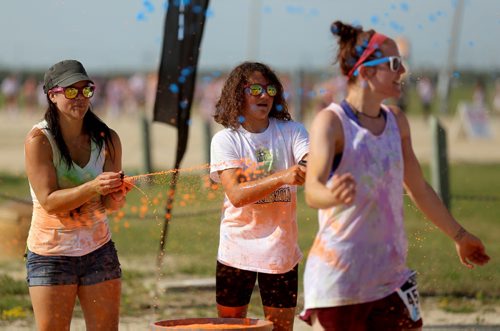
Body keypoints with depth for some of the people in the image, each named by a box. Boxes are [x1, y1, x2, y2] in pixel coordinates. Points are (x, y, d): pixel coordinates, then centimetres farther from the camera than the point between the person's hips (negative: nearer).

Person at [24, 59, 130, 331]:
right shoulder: (38, 140, -12)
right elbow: (49, 201, -19)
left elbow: (109, 204, 1)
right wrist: (93, 188, -33)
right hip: (50, 254, -4)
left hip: (98, 250, 4)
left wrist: (116, 195, -23)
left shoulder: (107, 139, 0)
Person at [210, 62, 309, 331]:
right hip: (237, 247, -1)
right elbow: (235, 194, -20)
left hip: (279, 250, 1)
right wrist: (281, 178, -35)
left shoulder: (291, 132, -1)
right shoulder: (225, 140, -7)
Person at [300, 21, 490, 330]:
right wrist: (333, 196, -50)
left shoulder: (397, 122, 10)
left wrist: (459, 235, 32)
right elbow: (312, 190, -26)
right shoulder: (331, 121, -11)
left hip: (391, 273, 6)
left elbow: (419, 188, 23)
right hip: (338, 277, -6)